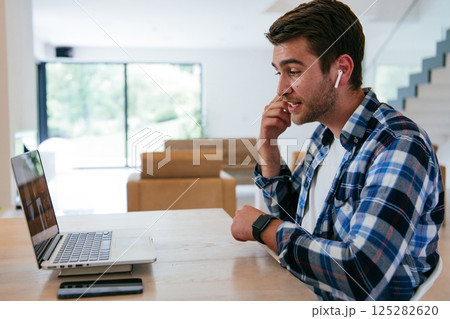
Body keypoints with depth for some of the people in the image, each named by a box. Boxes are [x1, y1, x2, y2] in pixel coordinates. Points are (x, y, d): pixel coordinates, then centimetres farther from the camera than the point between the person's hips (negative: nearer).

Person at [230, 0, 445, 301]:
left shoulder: (401, 147, -22)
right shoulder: (325, 135, 5)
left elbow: (363, 276, -32)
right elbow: (289, 213, 15)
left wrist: (263, 226, -18)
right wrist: (268, 145, 0)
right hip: (307, 298, 7)